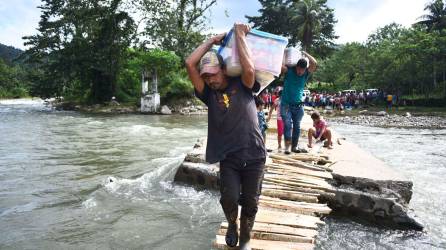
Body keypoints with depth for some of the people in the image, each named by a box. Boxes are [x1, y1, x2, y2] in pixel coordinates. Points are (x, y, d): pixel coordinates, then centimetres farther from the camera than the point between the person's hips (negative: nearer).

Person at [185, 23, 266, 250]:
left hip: (254, 155, -1)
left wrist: (239, 35, -11)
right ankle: (232, 225, 21)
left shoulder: (242, 86, 3)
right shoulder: (208, 94, 6)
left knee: (250, 202, 6)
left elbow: (249, 69, -20)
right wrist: (212, 40, 4)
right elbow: (190, 64, -3)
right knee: (229, 198, -14)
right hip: (228, 157, 1)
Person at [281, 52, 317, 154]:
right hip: (286, 104, -3)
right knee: (287, 125, -9)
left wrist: (305, 54, -1)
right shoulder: (289, 71, -5)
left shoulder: (306, 73, 2)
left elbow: (314, 63, -9)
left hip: (298, 106, 3)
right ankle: (287, 147, -7)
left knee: (297, 126, 8)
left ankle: (294, 146, 17)